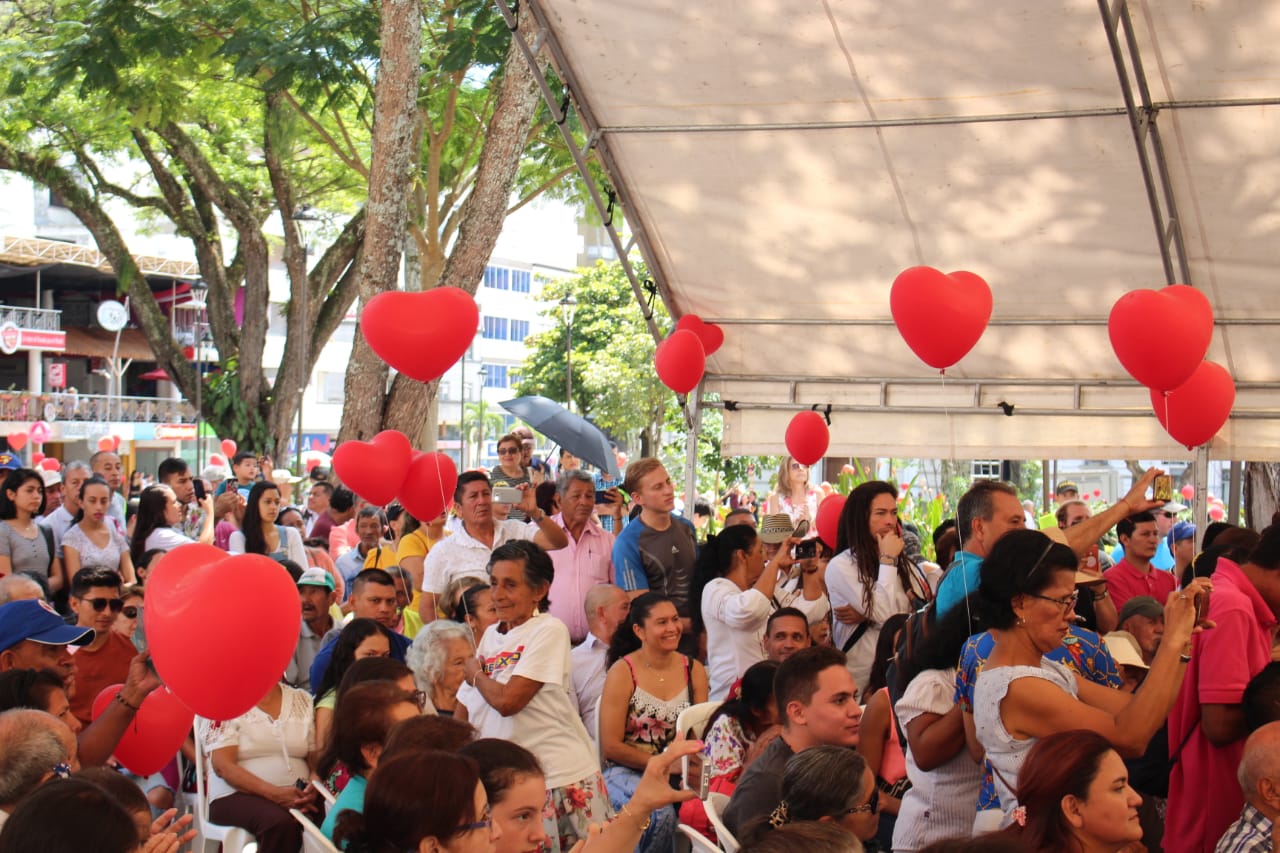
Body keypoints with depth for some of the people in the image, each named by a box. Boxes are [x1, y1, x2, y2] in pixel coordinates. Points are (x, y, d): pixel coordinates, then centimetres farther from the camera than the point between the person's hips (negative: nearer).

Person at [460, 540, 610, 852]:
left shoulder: (550, 631, -11)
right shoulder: (492, 634, 12)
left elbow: (507, 701, -19)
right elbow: (467, 709, 15)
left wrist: (476, 674, -1)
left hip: (562, 776, -6)